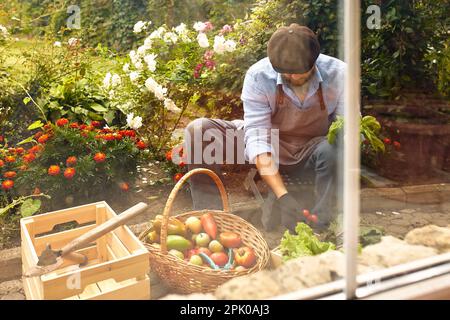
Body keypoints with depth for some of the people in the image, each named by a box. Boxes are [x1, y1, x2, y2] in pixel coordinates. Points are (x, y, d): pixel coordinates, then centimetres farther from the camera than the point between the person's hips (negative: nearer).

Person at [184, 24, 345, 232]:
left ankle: (318, 228, -22)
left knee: (332, 150, -38)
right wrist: (282, 195, -37)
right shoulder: (258, 76, -22)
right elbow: (257, 137, -28)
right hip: (270, 149, 1)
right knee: (199, 130, -20)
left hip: (312, 152, 0)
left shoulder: (338, 74, -19)